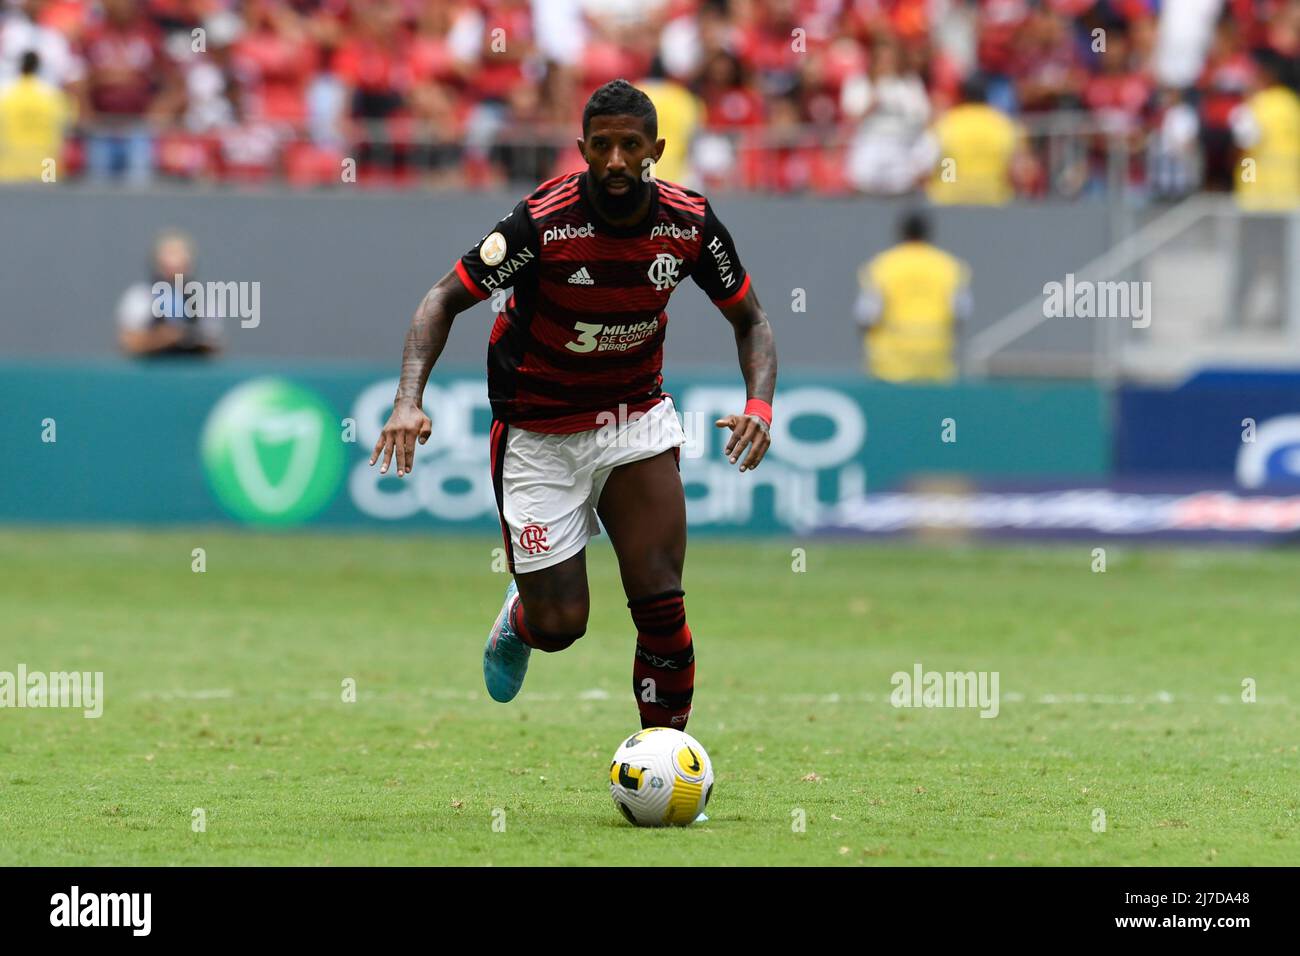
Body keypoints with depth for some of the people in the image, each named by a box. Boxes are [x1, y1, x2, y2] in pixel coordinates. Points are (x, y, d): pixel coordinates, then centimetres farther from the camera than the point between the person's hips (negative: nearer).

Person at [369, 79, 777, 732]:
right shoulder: (544, 223, -23)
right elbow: (444, 299, -15)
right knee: (559, 624, -2)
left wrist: (759, 405, -16)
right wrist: (409, 400, -29)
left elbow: (749, 320, 3)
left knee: (661, 603, -12)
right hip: (539, 432, -2)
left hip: (636, 417, 2)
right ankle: (520, 619, 36)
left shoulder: (690, 223, -12)